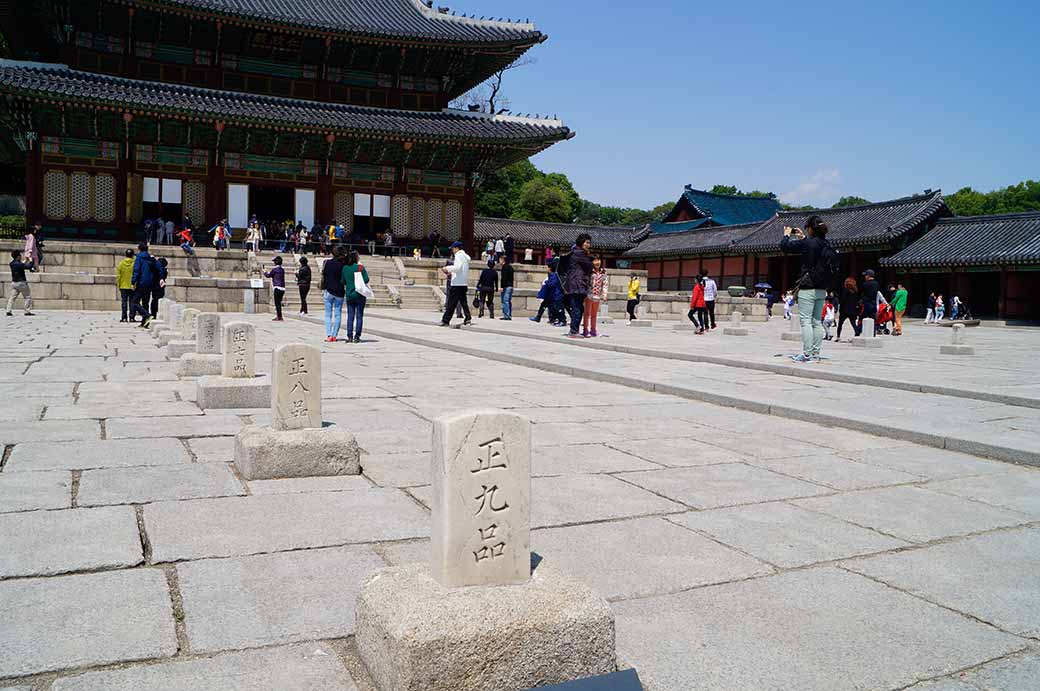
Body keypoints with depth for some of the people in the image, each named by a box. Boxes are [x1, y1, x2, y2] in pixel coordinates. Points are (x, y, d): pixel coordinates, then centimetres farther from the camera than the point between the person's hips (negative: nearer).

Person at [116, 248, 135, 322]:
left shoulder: (121, 263, -1)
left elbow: (118, 275, 0)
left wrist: (118, 284, 9)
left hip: (123, 286, 1)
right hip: (132, 286, -1)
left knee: (124, 302, 5)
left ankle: (124, 317, 2)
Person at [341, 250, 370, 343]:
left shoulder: (345, 268, 1)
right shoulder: (360, 267, -10)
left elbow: (343, 282, 6)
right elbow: (366, 280, -8)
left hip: (349, 295, 3)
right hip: (359, 294, -3)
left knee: (350, 316, 8)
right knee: (359, 316, 3)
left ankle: (349, 337, 6)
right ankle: (357, 337, 1)